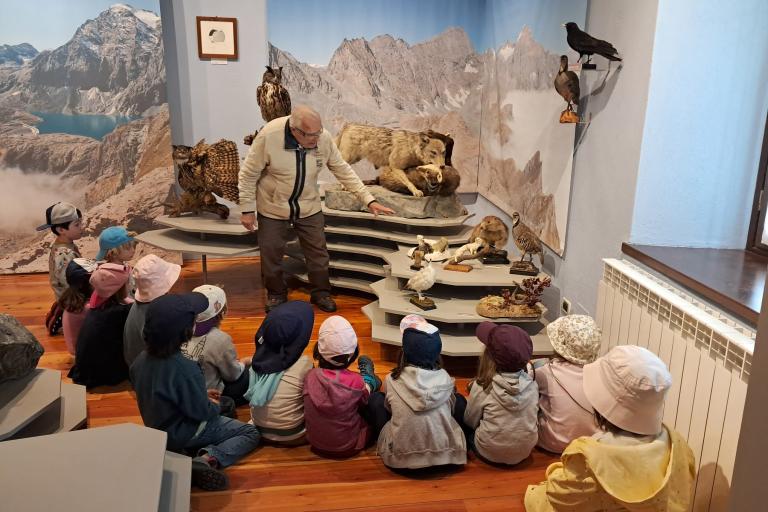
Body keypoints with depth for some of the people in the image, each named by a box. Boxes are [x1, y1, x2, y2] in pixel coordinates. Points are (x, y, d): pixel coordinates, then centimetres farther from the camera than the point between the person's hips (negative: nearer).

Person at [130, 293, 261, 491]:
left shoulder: (141, 360, -11)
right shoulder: (185, 369, -34)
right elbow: (202, 412, -24)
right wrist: (215, 406, 0)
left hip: (156, 429, 7)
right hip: (183, 435, -7)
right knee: (251, 433, 4)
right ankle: (208, 459, -17)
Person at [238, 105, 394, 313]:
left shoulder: (324, 137, -18)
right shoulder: (268, 136, -27)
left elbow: (343, 170, -7)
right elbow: (248, 174, -15)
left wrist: (369, 200, -11)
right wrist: (247, 209, -11)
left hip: (309, 208, 2)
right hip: (273, 208, -2)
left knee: (318, 253, 10)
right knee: (271, 256, 11)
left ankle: (321, 293, 32)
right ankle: (276, 294, 35)